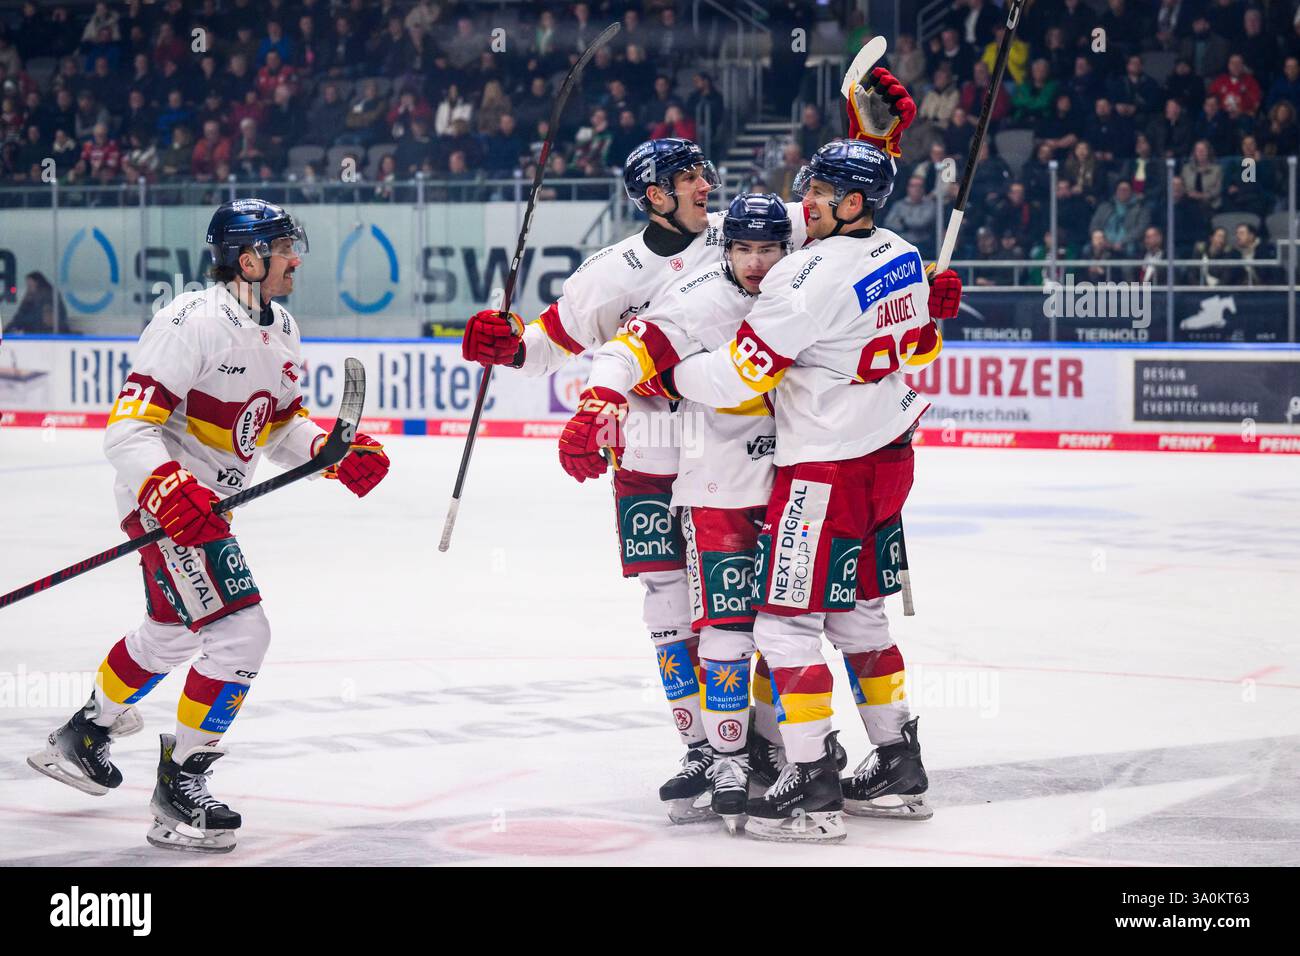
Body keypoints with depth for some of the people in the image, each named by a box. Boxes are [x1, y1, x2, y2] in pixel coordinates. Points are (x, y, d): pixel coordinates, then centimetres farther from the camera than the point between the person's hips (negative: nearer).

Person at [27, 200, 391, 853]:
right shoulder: (194, 322, -23)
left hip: (206, 501, 10)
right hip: (165, 497, -10)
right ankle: (179, 789, -6)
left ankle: (81, 738, 46)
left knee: (171, 633, 27)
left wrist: (339, 454, -1)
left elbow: (282, 428, 16)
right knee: (240, 632, -16)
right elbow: (128, 428, -26)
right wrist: (168, 489, -40)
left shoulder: (281, 329, 7)